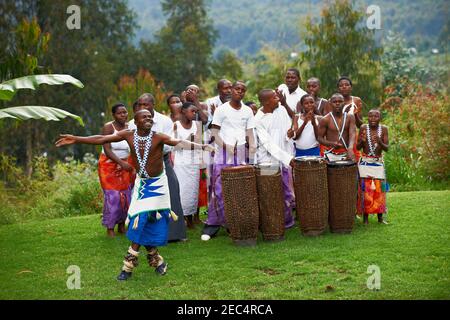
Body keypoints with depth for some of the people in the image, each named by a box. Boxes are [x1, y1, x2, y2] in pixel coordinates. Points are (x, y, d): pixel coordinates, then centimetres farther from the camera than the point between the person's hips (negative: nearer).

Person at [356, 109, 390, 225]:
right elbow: (358, 148, -2)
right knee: (365, 190, -1)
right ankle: (365, 217, 7)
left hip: (378, 163, 1)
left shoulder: (383, 129, -3)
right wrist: (362, 141, -23)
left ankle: (380, 217, 13)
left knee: (379, 190, 3)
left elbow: (387, 148, -6)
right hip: (365, 162, -1)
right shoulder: (363, 128, -5)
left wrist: (380, 142, -26)